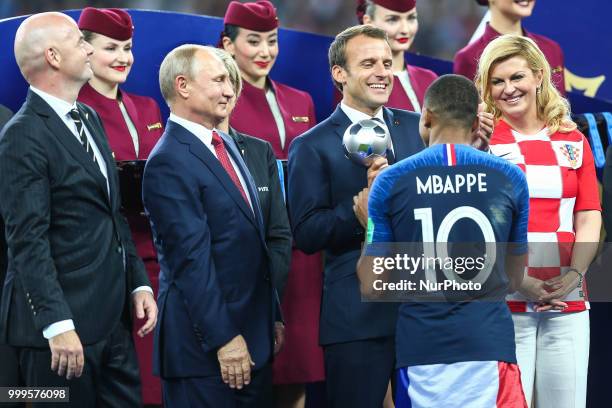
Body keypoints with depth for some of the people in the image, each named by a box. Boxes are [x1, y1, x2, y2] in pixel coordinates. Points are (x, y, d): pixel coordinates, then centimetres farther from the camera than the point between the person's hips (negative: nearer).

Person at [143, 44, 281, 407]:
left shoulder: (224, 145, 13)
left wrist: (271, 318, 18)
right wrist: (224, 339, -19)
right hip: (205, 344, -8)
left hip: (254, 335, 8)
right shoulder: (170, 163, -15)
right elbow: (192, 260, -19)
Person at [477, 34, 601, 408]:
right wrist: (518, 280, -14)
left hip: (568, 302, 3)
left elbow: (589, 219, 9)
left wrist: (573, 275, -8)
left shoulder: (573, 141, 12)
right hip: (502, 301, -3)